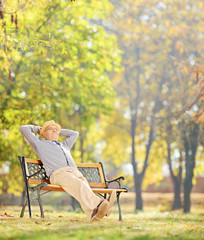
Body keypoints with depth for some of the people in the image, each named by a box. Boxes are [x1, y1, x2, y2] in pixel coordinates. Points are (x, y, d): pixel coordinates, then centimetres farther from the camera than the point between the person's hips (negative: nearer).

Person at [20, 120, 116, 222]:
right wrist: (37, 129, 42)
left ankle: (93, 213, -61)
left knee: (83, 187, -31)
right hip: (58, 173, -5)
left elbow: (75, 134, 58)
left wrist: (59, 131, 53)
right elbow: (24, 129, 28)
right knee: (78, 184, -37)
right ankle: (98, 204, -64)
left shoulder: (64, 145, 44)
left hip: (75, 172, 5)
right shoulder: (39, 143, 29)